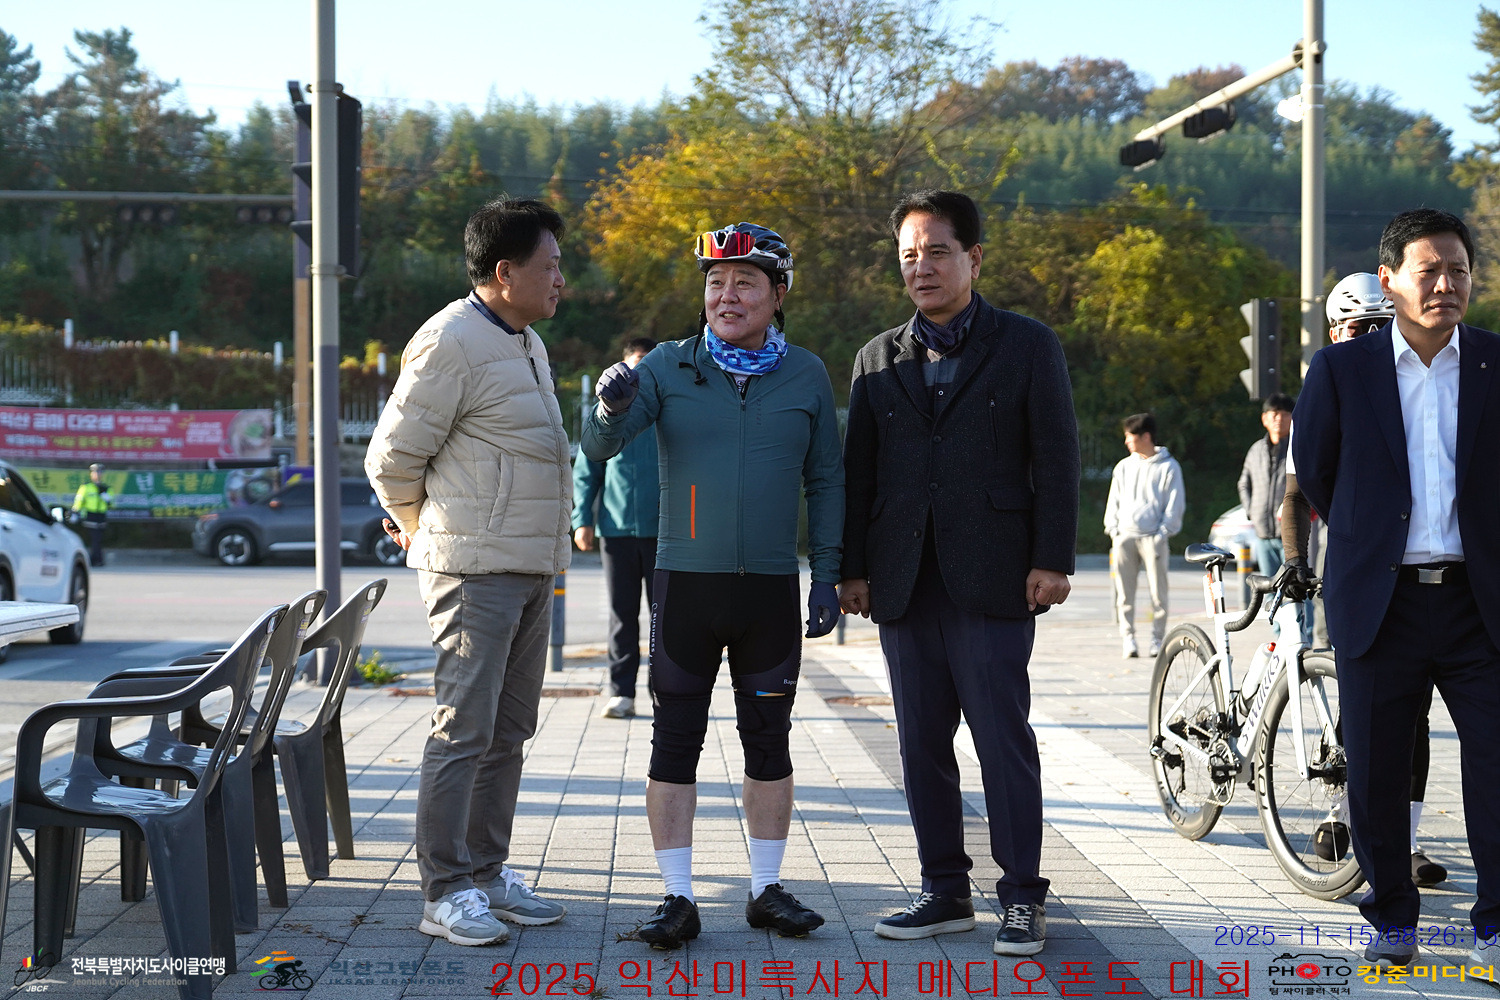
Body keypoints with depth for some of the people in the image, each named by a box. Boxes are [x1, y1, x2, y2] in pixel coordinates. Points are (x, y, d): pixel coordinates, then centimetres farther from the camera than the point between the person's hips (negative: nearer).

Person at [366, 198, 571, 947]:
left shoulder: (528, 343, 17)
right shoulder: (451, 342, -13)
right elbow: (393, 458, -10)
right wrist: (426, 534, 2)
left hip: (532, 568, 9)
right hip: (476, 569, -9)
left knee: (508, 731, 12)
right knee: (464, 730, -7)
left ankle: (488, 875, 21)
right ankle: (445, 892, -1)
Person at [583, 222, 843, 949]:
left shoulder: (806, 376, 4)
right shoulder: (668, 367, 1)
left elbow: (825, 482, 8)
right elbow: (598, 447, -9)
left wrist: (826, 578, 1)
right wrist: (611, 408, -32)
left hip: (771, 588, 1)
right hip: (686, 583, -1)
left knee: (769, 742, 9)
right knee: (675, 741, 0)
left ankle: (767, 889, 20)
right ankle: (678, 898, 7)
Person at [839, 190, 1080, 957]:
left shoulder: (1027, 346, 4)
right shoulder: (878, 361, 14)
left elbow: (1055, 458, 0)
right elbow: (858, 471, 14)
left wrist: (1052, 561, -8)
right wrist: (851, 568, 7)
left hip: (991, 578, -4)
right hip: (904, 583, 4)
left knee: (1003, 738, -5)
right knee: (922, 744, 7)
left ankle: (1021, 897, 5)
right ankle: (945, 892, 17)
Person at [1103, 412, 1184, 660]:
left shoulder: (1168, 466, 4)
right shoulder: (1123, 466, 15)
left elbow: (1175, 504, 2)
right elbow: (1114, 501, 17)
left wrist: (1163, 533, -6)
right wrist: (1113, 530, 4)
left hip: (1154, 538, -3)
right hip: (1125, 537, 3)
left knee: (1158, 591, -4)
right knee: (1125, 592, -1)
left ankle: (1158, 639, 3)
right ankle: (1129, 638, 2)